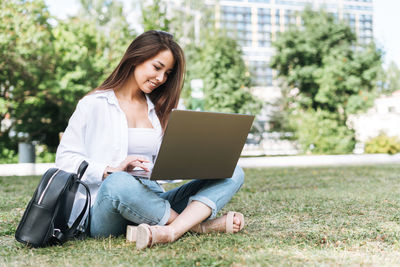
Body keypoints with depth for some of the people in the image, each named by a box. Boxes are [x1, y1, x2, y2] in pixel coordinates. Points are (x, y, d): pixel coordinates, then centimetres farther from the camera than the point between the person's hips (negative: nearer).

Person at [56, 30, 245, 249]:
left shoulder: (158, 110, 21)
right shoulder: (95, 104, 5)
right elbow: (65, 159, -1)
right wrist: (112, 170, -16)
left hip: (152, 202, 5)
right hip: (105, 212, -5)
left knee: (233, 172, -11)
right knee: (118, 183, -41)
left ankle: (172, 231, -37)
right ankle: (199, 225, -22)